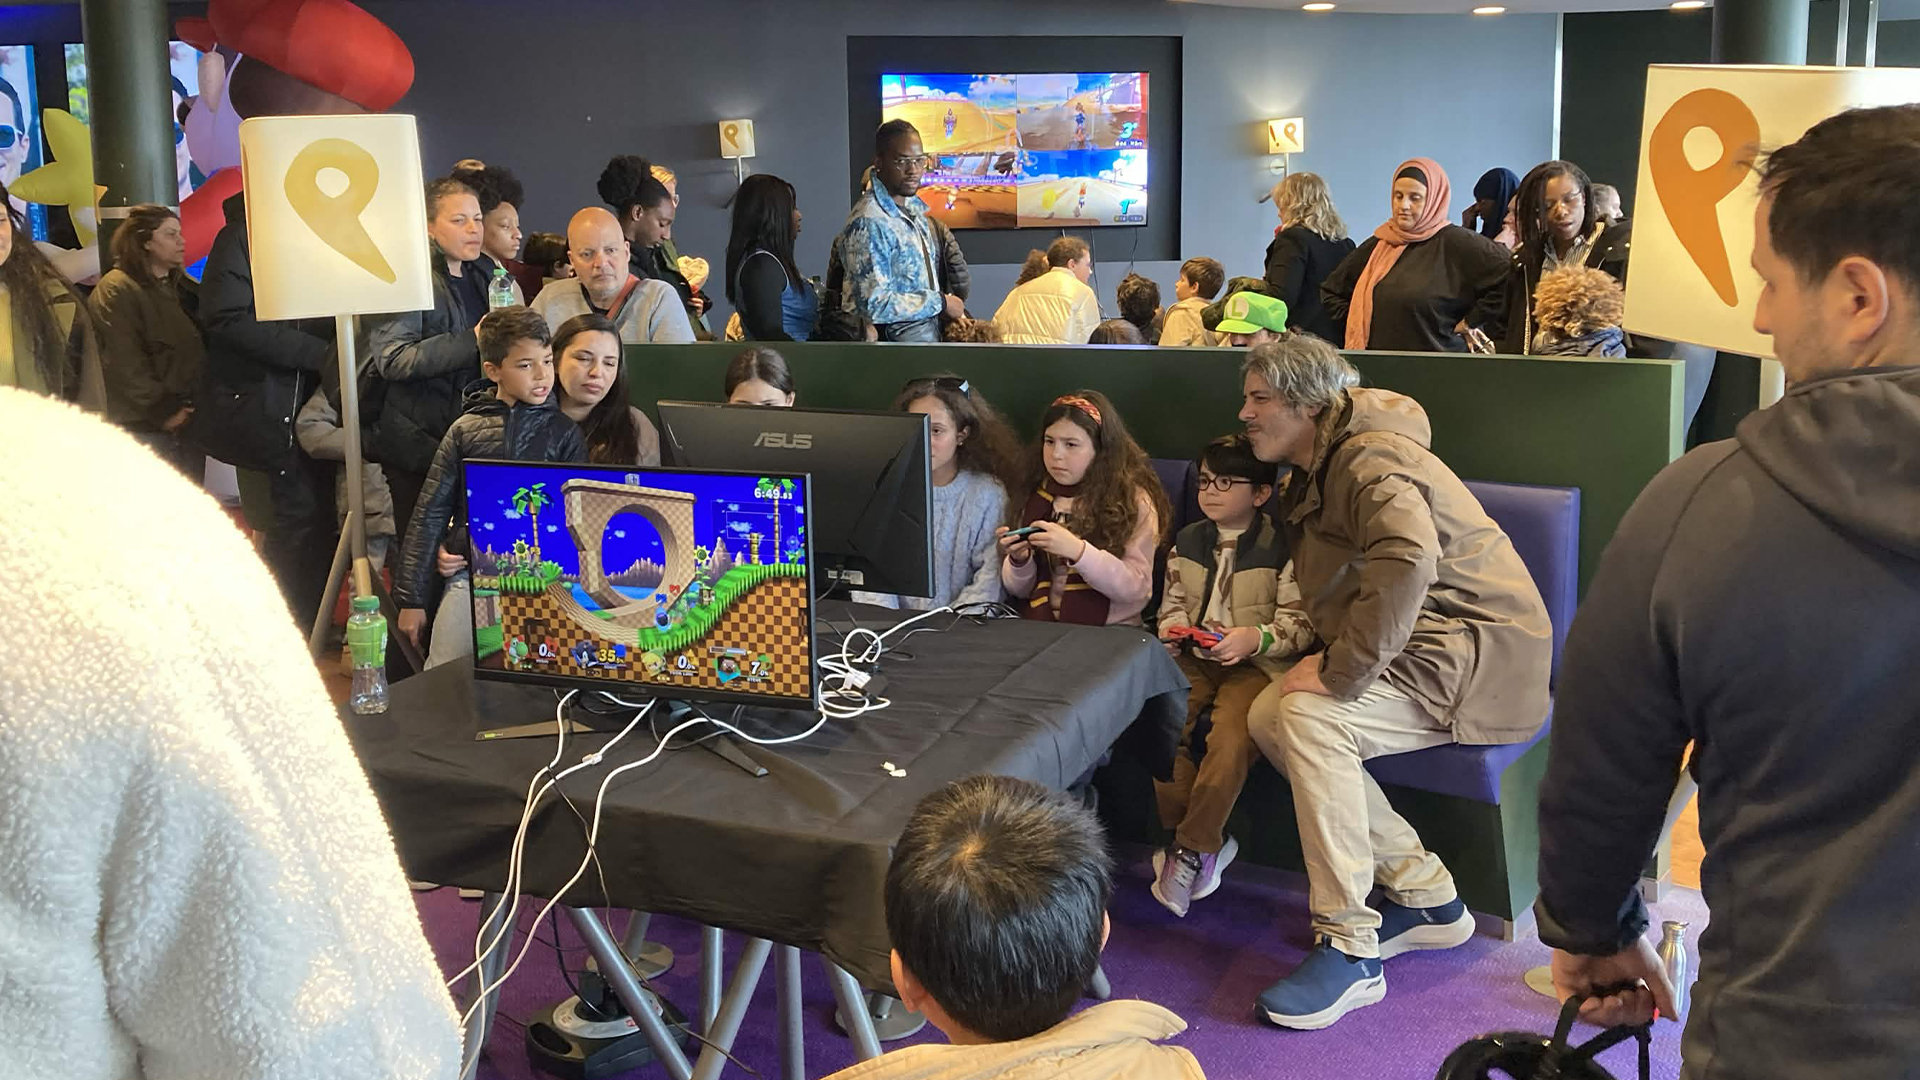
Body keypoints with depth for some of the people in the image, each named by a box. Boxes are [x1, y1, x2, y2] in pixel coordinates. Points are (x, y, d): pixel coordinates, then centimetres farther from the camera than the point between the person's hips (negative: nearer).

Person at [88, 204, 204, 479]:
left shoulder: (183, 286, 17)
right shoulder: (115, 291, -9)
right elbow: (124, 364, -16)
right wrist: (163, 412, -16)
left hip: (191, 419, 8)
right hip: (146, 426, -8)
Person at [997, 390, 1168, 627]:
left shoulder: (1134, 500, -3)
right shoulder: (1035, 498, 7)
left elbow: (1137, 589, -10)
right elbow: (1019, 589, 12)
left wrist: (1077, 551, -20)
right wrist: (1019, 560, -9)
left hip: (1108, 634, -2)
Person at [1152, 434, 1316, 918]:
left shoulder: (1281, 548, -2)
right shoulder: (1188, 542, 16)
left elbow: (1299, 623, -6)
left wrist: (1255, 637, -22)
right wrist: (1172, 628, 1)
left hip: (1255, 664, -5)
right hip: (1192, 659, 5)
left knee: (1230, 738, -32)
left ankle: (1194, 847, -15)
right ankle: (1210, 839, -8)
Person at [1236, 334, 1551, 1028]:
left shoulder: (1373, 462, -17)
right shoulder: (1314, 474, 17)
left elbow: (1409, 561, -37)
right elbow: (1338, 594, 20)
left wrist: (1339, 673, -31)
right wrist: (1326, 658, 0)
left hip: (1476, 647, -10)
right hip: (1411, 648, 10)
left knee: (1312, 718, -29)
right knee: (1268, 717, -7)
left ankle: (1350, 950, -21)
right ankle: (1424, 895, 3)